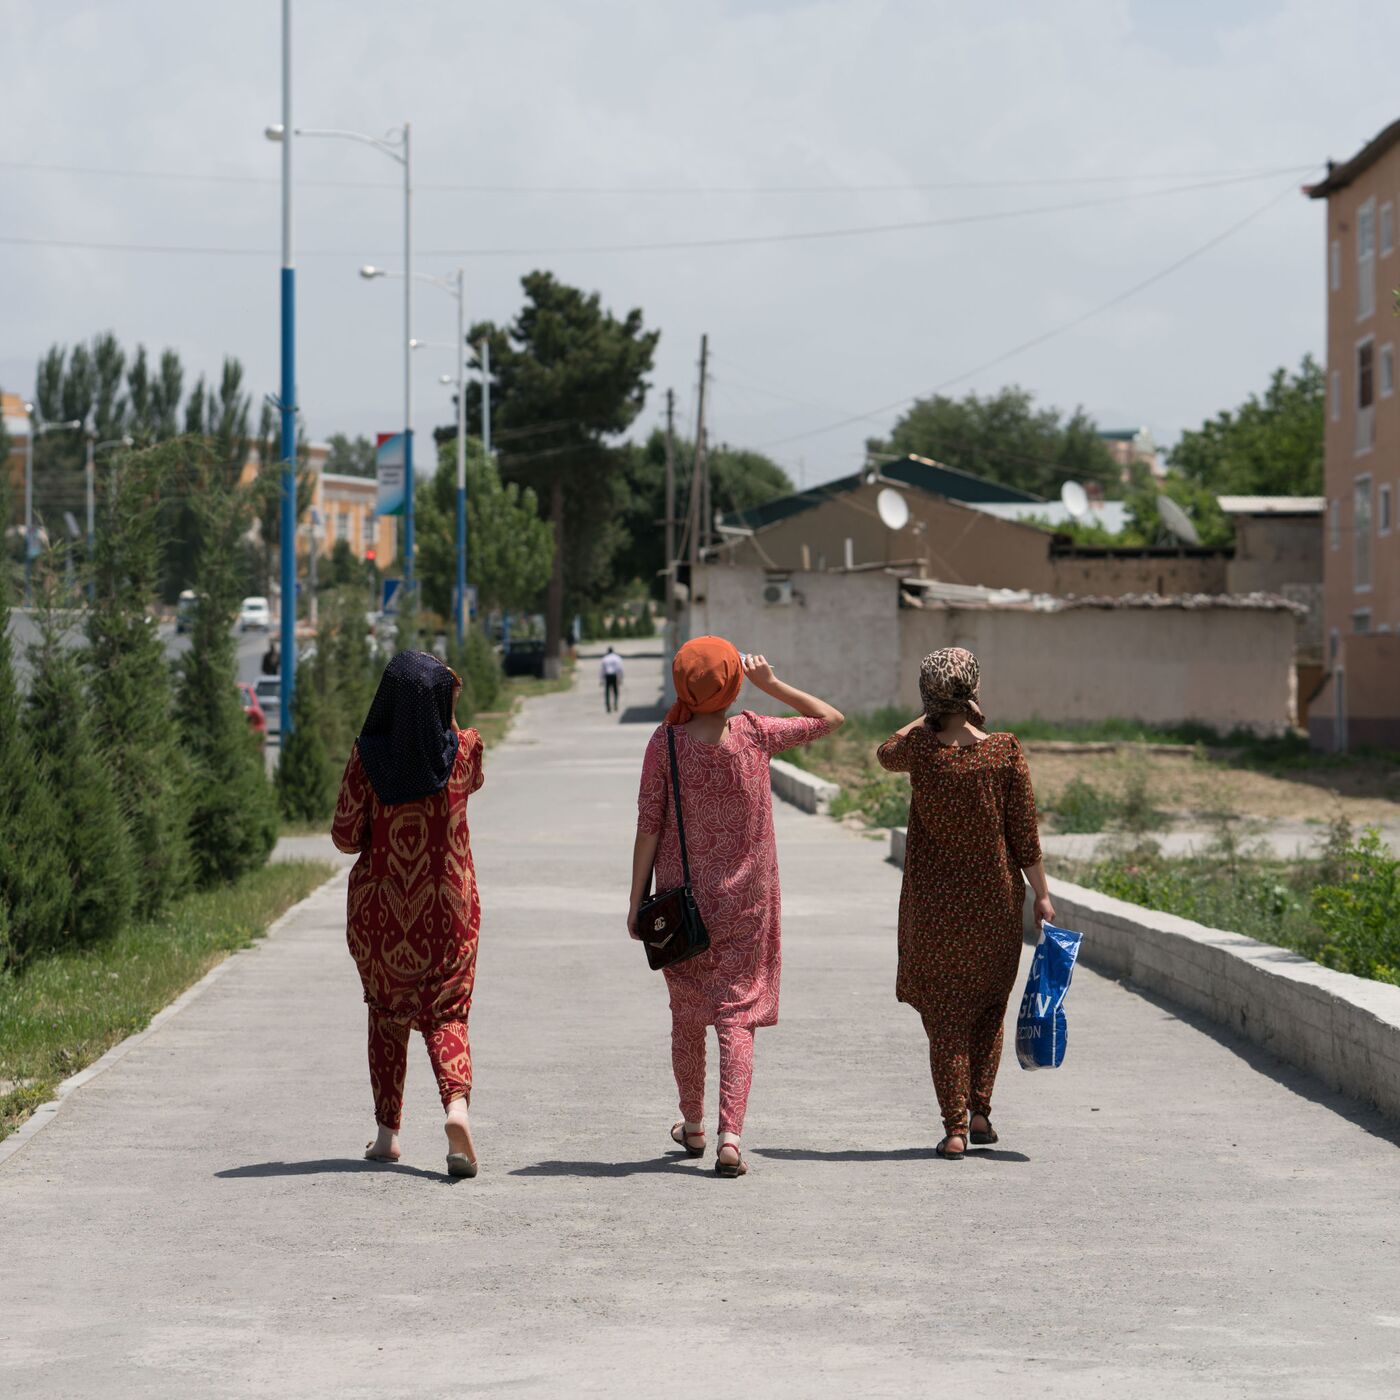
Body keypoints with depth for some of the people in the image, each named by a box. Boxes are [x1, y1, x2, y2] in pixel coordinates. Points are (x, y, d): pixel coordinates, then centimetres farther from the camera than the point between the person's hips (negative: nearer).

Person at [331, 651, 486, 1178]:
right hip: (448, 906, 0)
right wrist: (446, 714, 14)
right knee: (446, 1014, 6)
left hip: (380, 906, 0)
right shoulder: (463, 749, -8)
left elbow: (346, 837, -9)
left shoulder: (367, 757, -12)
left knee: (387, 1015, 17)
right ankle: (457, 1104, -21)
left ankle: (388, 1133, 18)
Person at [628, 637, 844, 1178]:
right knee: (737, 1015, -1)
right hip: (745, 900, 0)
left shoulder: (666, 743, -11)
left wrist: (637, 899, -1)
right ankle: (730, 1138, -15)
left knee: (687, 1015, 17)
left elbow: (649, 826, -8)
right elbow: (830, 718, 7)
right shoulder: (754, 734, -8)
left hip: (681, 896, 0)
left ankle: (693, 1126, 33)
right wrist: (769, 683, 5)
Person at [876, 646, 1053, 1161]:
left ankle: (954, 1128, 2)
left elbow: (886, 753, 16)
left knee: (944, 1014, 8)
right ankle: (980, 1111, 11)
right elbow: (1025, 837, -7)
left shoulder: (920, 749, -11)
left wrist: (935, 716, 14)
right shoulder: (1005, 753, -12)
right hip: (995, 900, 0)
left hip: (932, 902, 0)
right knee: (988, 1005, 19)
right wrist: (1042, 895, 2)